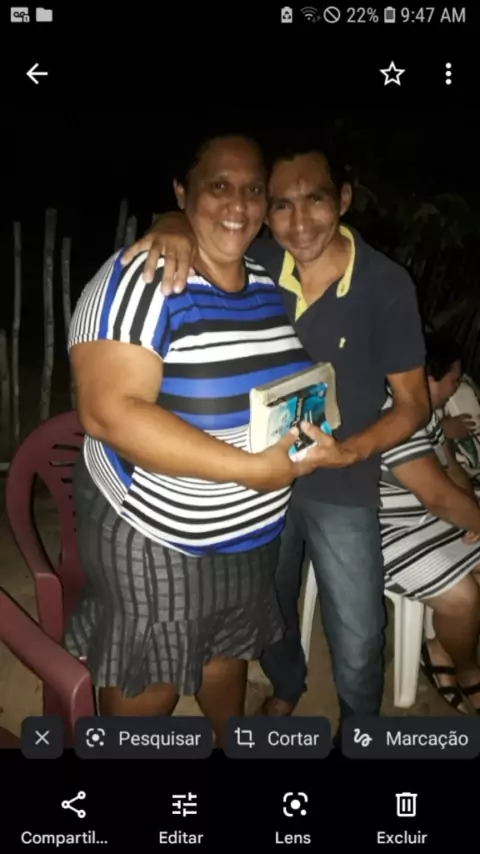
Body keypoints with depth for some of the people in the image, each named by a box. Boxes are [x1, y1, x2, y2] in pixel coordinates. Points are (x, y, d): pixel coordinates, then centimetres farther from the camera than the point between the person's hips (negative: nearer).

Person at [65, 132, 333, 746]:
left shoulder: (269, 285, 1)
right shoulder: (139, 280, -21)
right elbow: (109, 412, -31)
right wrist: (252, 468, -31)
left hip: (253, 530, 7)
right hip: (155, 536, -6)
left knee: (229, 650, 28)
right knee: (147, 681, 15)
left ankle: (230, 741, 55)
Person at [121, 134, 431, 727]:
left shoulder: (386, 285, -19)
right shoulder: (255, 265, -12)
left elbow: (413, 404, -12)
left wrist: (348, 450, -29)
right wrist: (174, 226, -24)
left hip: (342, 489, -2)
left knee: (357, 644, 9)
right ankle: (285, 687, 56)